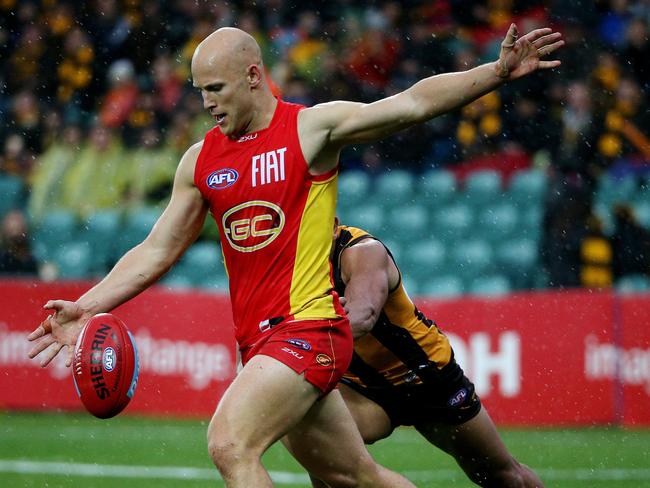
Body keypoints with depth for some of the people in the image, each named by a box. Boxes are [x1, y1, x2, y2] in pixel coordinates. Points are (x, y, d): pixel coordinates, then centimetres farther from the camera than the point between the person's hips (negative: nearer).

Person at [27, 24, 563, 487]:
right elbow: (158, 250, 15)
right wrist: (88, 307, 6)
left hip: (308, 328, -6)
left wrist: (496, 73, -22)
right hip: (258, 339, 6)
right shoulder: (200, 160, 11)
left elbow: (414, 103, -11)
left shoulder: (312, 128, -4)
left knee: (230, 444, -24)